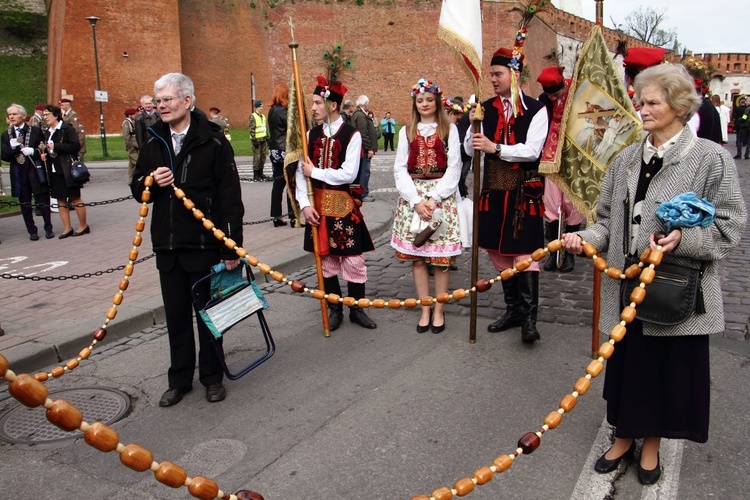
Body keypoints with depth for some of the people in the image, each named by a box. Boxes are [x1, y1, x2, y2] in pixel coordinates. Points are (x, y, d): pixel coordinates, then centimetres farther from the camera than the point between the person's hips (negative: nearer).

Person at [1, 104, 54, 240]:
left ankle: (48, 229, 16)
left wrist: (33, 151, -17)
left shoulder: (35, 131, 1)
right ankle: (32, 231, 16)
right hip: (18, 174, 3)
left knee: (43, 202, 3)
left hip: (35, 172, -3)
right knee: (25, 205, 7)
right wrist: (12, 147, -16)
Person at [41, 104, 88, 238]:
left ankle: (83, 226, 12)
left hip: (68, 170, -7)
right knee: (60, 200, 8)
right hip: (54, 171, 7)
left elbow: (76, 145, -17)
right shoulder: (47, 132, 15)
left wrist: (56, 146, -19)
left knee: (75, 198, 0)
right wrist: (44, 154, 4)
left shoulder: (67, 128, -7)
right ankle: (67, 228, 14)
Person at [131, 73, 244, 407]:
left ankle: (212, 377, 24)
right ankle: (180, 379, 27)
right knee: (175, 314, 13)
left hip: (205, 244, -5)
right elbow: (137, 189, 16)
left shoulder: (212, 141, -7)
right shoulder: (154, 143, 10)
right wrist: (151, 183, -8)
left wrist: (232, 246, -13)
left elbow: (231, 197, -10)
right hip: (166, 245, 5)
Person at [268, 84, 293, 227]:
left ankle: (277, 216, 11)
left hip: (275, 151, 8)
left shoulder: (272, 110, 13)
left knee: (278, 183, 9)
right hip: (285, 151, -8)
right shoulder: (282, 111, -14)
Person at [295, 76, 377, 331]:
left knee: (353, 259, 2)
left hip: (344, 205, -4)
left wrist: (315, 172, -11)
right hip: (318, 205, 4)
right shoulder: (311, 134, 5)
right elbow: (301, 172, 1)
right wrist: (304, 203, -9)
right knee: (326, 258, 11)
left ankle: (356, 308, 18)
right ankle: (335, 309, 24)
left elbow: (348, 174, -17)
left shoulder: (352, 135, -9)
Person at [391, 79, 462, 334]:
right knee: (416, 257, 3)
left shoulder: (449, 129, 4)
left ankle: (439, 310, 12)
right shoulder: (406, 131, 10)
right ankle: (425, 310, 14)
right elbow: (400, 169, 3)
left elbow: (454, 167, -2)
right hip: (412, 196, 2)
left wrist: (434, 198, -13)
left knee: (442, 257, -2)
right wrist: (416, 201, -10)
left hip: (442, 195, -2)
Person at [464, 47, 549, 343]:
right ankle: (513, 310, 26)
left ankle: (529, 318, 3)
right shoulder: (486, 109, 8)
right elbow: (470, 150, 4)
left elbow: (532, 150, -16)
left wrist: (495, 148, -23)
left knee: (524, 253, -4)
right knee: (498, 252, 11)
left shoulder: (536, 110, -6)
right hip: (494, 191, 5)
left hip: (524, 193, -5)